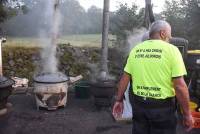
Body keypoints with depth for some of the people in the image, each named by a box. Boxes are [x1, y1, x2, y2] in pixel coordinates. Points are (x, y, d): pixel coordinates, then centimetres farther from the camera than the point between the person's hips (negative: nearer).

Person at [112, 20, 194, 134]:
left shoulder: (136, 50, 4)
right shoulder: (171, 50, -10)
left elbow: (125, 78, 6)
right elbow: (180, 86, -14)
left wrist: (119, 100, 16)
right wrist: (187, 114, -6)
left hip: (139, 104, 4)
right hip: (162, 107, -4)